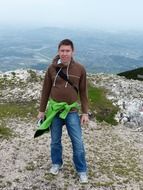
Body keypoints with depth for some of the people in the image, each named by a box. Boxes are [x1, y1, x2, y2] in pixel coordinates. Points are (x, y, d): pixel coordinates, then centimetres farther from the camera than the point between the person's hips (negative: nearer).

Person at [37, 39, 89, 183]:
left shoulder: (80, 69, -6)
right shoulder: (52, 68, -4)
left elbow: (83, 92, 0)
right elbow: (45, 91, 3)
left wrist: (85, 113, -2)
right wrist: (42, 110, 5)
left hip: (72, 111, -1)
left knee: (78, 142, 3)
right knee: (55, 140, 15)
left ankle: (81, 170, 20)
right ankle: (56, 163, 37)